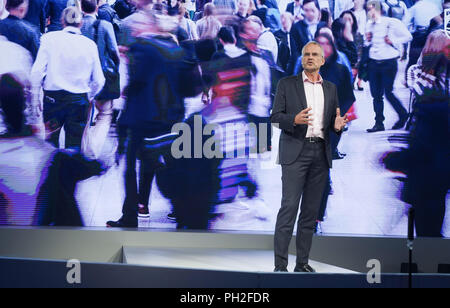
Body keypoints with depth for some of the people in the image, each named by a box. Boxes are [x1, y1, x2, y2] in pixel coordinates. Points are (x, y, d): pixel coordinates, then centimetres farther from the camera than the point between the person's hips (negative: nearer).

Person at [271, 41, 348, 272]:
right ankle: (280, 264, -9)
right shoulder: (287, 84, 5)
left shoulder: (331, 89, 16)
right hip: (295, 151, -4)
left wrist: (337, 125, -6)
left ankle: (302, 262, 11)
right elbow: (275, 117, 0)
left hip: (320, 153, 4)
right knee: (289, 207, -11)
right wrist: (294, 120, -20)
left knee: (311, 210, 5)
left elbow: (332, 122, 17)